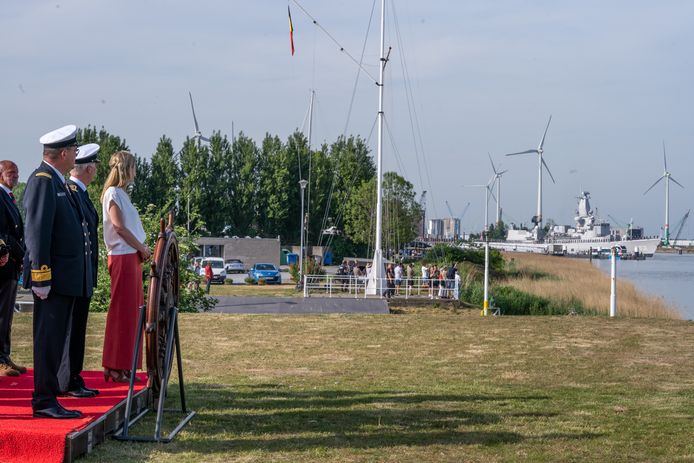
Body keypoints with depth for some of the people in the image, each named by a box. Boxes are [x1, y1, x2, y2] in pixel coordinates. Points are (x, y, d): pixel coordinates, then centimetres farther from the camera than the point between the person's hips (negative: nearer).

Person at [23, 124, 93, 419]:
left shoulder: (58, 182, 19)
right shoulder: (42, 180, -12)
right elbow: (37, 232, -18)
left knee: (56, 340, 12)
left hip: (65, 277, 10)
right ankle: (44, 402, -3)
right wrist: (41, 277, -22)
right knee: (49, 340, -6)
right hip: (52, 278, -10)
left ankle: (47, 399, 17)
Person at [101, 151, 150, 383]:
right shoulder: (112, 193, -9)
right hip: (122, 257, -10)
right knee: (122, 310, -7)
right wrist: (142, 248, -9)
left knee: (131, 310, 10)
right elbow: (119, 226, -17)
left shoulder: (121, 194, 19)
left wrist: (142, 250, 6)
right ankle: (115, 367, -4)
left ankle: (123, 366, 14)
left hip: (132, 257, 10)